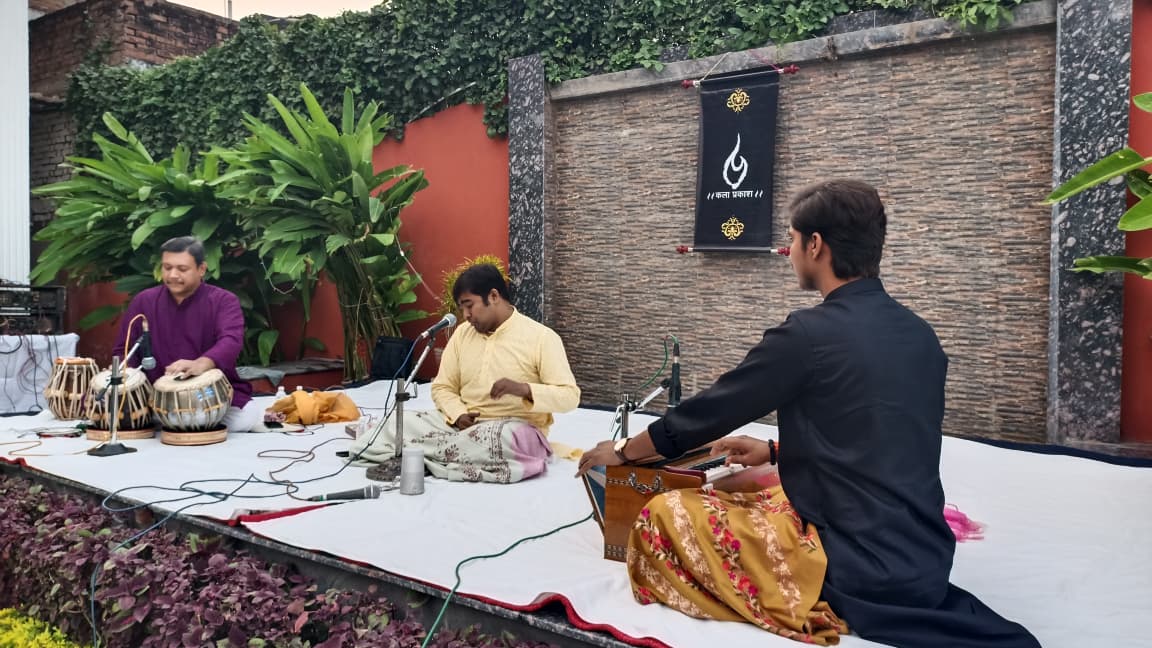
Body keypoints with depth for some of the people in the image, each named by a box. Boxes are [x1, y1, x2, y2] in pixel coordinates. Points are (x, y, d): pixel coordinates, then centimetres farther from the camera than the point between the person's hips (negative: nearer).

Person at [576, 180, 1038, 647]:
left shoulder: (809, 334, -16)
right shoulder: (919, 335, 5)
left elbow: (706, 414, -6)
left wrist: (622, 451, 10)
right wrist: (774, 452, 23)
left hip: (860, 570, -8)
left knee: (664, 516, -3)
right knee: (766, 495, 29)